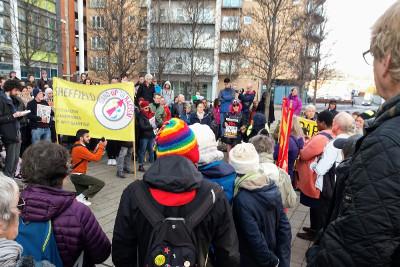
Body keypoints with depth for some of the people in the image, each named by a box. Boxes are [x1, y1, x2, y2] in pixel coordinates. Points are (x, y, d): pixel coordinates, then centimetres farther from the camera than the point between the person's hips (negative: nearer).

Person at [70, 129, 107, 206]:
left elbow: (90, 158, 14)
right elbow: (96, 158, -24)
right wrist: (101, 147, -14)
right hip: (78, 176, -10)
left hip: (75, 175, 10)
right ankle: (81, 197, -11)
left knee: (83, 198, 13)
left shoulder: (77, 146, 12)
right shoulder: (80, 149, -20)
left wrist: (97, 149, 4)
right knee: (101, 183, -14)